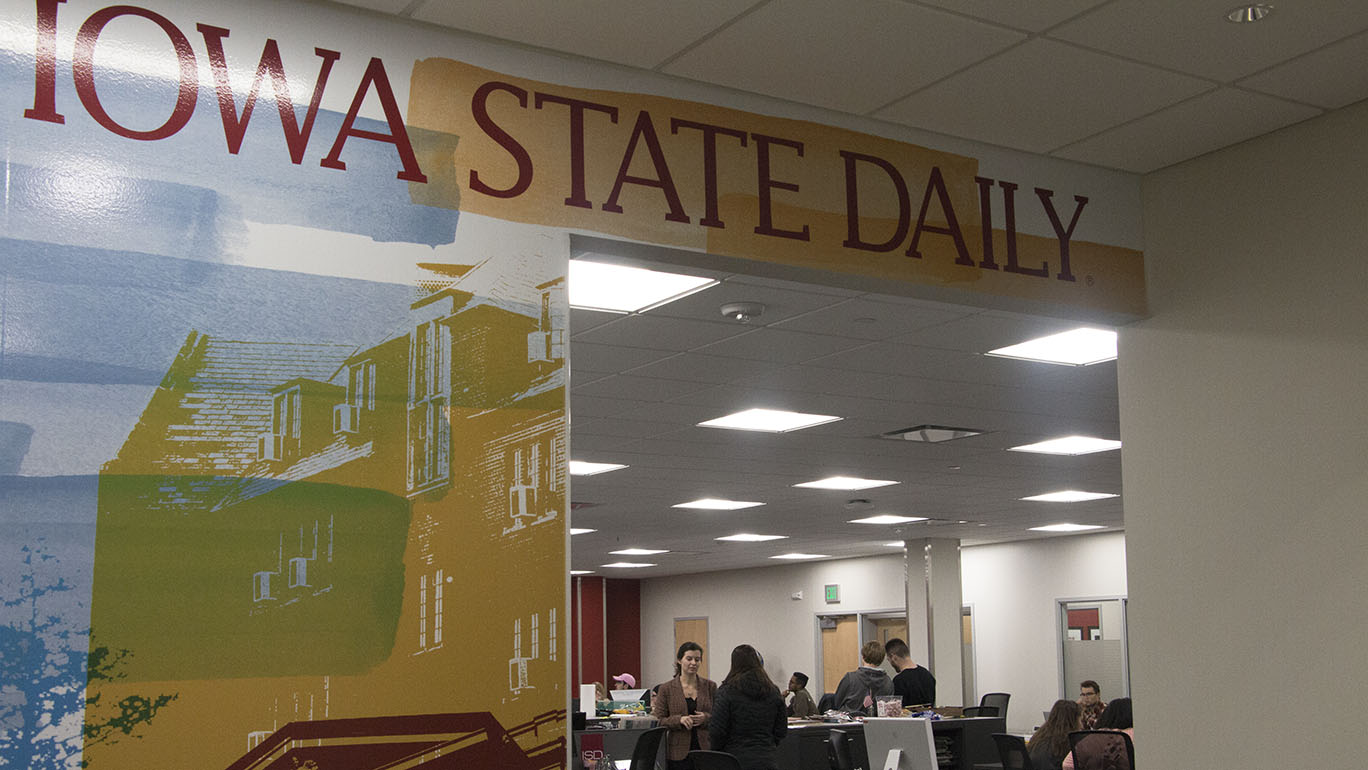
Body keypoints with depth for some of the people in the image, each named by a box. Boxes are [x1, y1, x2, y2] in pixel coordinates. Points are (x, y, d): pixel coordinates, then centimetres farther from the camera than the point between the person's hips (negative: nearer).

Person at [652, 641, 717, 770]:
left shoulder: (710, 686, 8)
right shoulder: (666, 689, 4)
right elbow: (658, 721, 2)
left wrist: (706, 718, -9)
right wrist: (679, 719, -15)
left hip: (706, 750, 1)